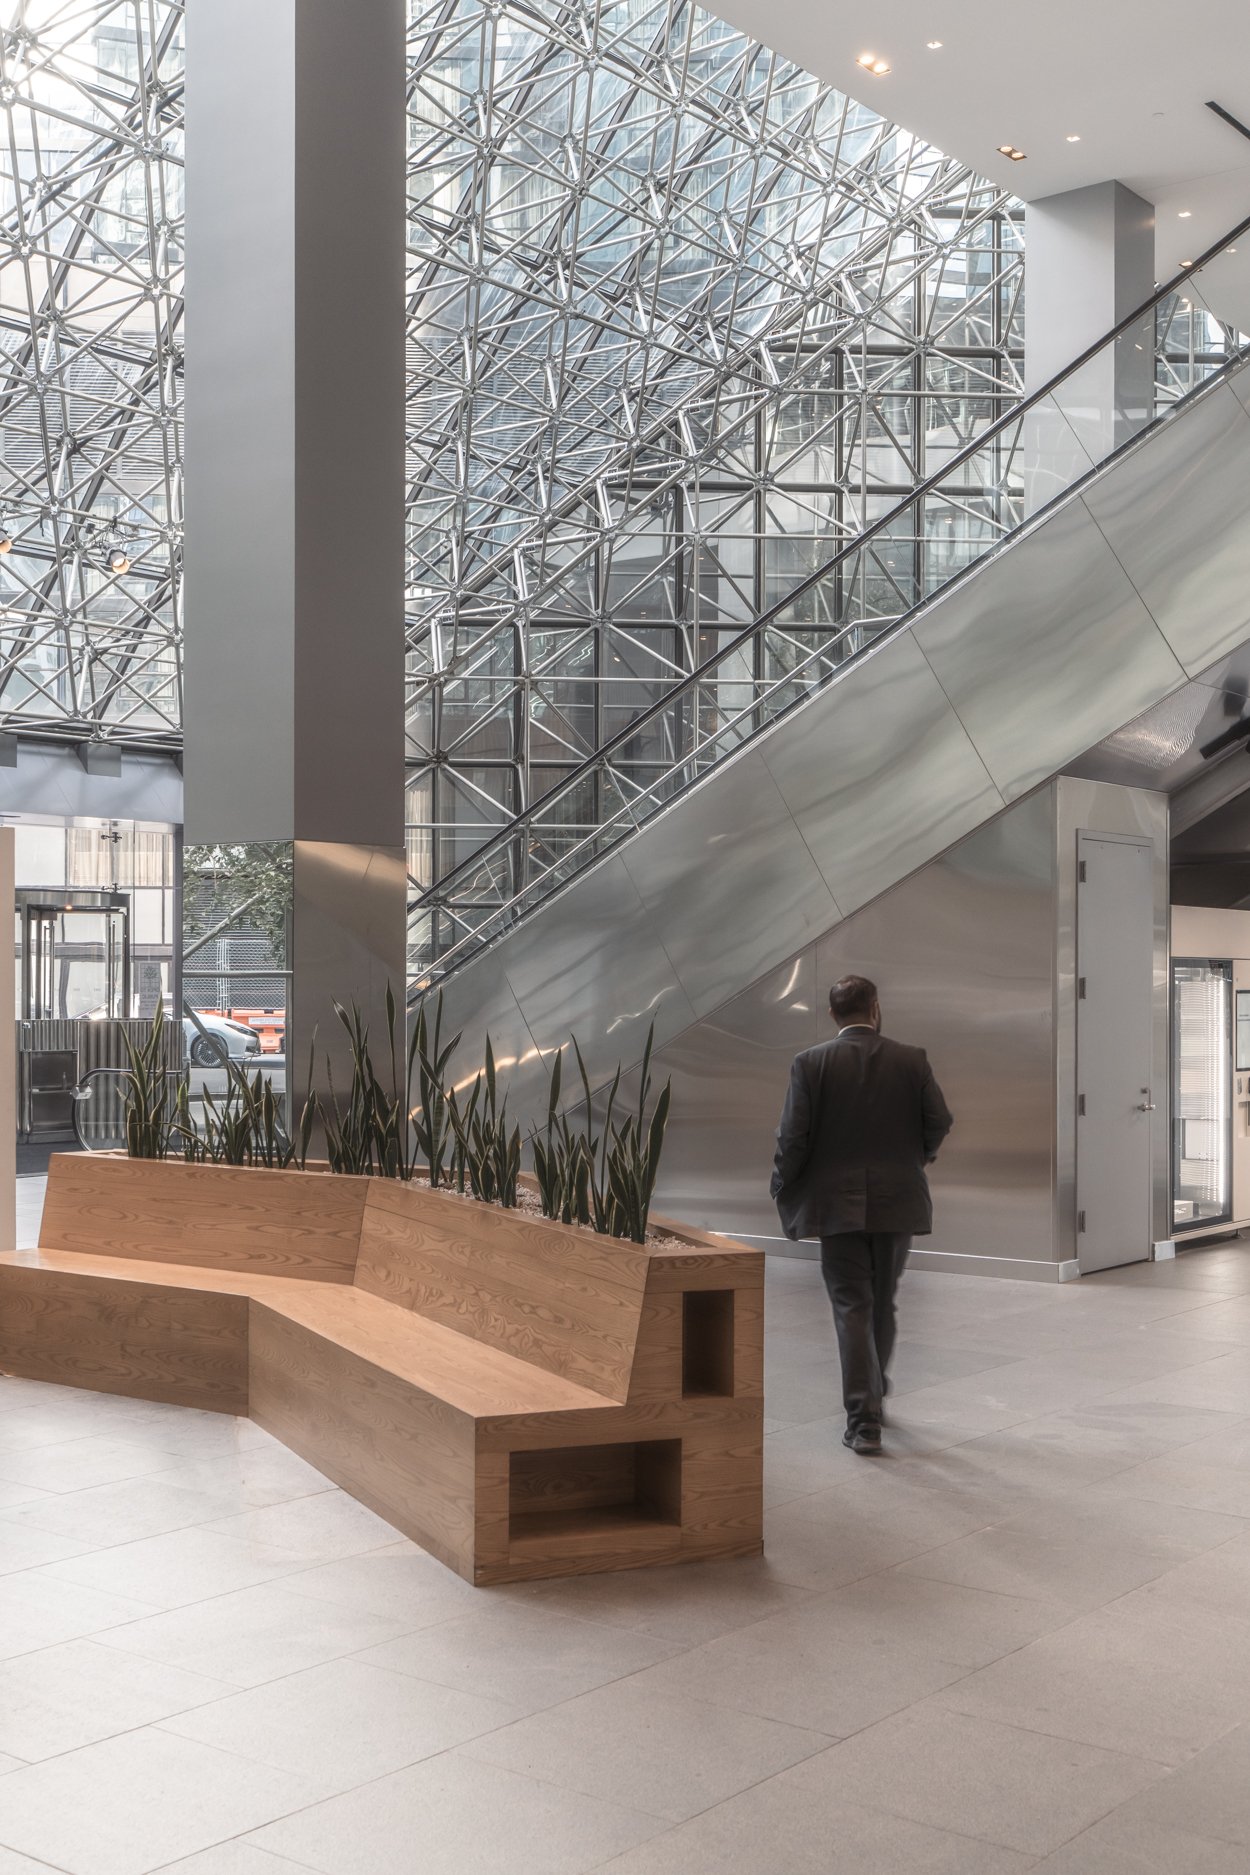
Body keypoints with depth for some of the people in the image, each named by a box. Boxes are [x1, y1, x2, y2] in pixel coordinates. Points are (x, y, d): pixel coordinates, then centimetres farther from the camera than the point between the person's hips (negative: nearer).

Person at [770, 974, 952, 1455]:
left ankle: (863, 1419, -4)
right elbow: (940, 1121, -1)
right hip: (897, 1201, 2)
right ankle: (874, 1397, 34)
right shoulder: (912, 1060, -2)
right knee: (883, 1304, 18)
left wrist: (783, 1189, 5)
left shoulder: (811, 1063, -6)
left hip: (837, 1204, -2)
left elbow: (794, 1136, -9)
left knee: (852, 1308, 1)